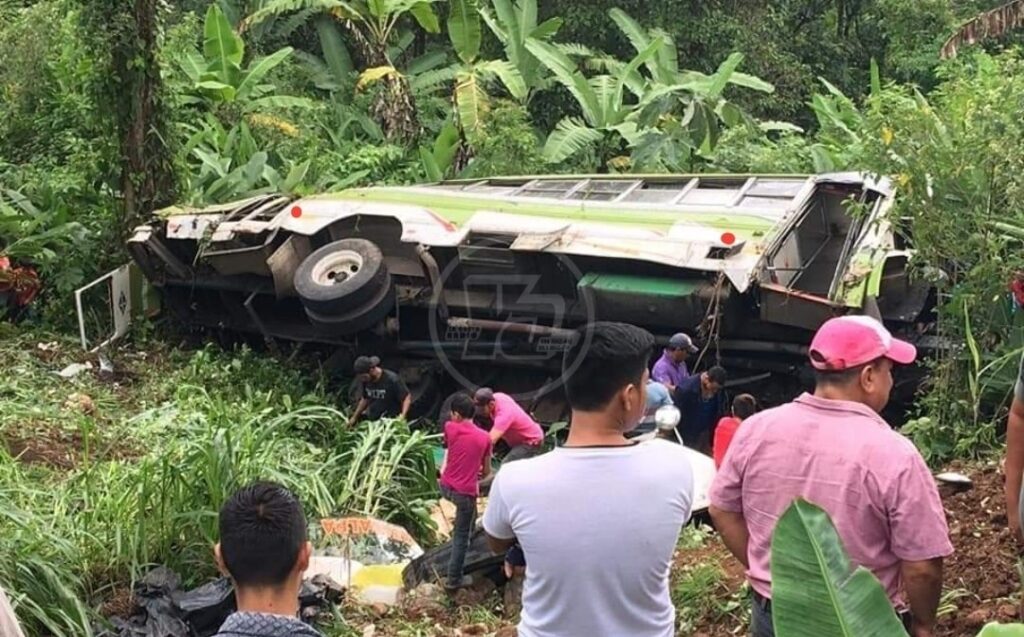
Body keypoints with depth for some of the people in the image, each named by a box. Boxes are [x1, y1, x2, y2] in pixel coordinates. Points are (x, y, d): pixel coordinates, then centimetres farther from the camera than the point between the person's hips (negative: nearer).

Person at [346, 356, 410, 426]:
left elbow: (407, 397, -11)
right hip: (372, 421, 5)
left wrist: (403, 415, -27)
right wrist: (354, 417, 19)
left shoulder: (392, 379, -17)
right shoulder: (365, 381, -1)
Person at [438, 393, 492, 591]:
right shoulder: (484, 438, -6)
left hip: (446, 487, 3)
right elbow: (486, 471, 4)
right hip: (465, 492, -3)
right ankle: (454, 579, 16)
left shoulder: (450, 427, -5)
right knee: (461, 537, 9)